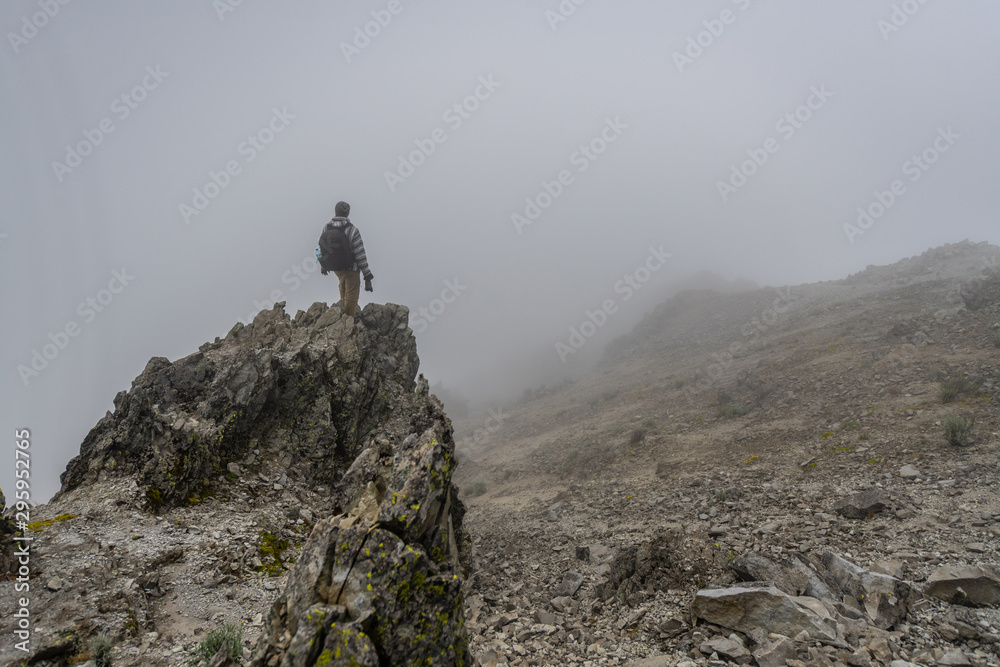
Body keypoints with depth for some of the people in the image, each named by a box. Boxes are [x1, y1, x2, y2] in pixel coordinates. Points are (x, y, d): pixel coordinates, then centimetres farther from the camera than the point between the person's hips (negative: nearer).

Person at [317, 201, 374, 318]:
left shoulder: (326, 229, -11)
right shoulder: (352, 231, -25)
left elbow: (322, 250, 1)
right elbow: (360, 255, -23)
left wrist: (323, 267, 18)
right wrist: (367, 276, -16)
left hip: (335, 268, 6)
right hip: (351, 268, -6)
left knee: (343, 284, 34)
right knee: (351, 296, 11)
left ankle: (344, 307, 51)